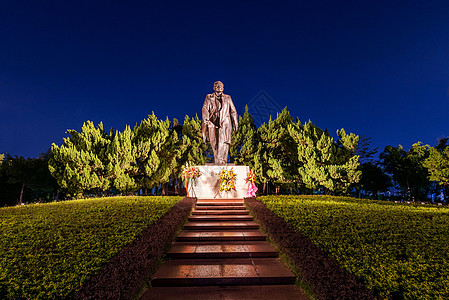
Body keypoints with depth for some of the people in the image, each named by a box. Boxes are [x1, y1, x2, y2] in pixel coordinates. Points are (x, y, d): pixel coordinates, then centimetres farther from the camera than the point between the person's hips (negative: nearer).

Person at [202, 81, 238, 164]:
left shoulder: (227, 98, 19)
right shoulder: (209, 97, 14)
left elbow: (233, 111, 22)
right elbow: (205, 108, 0)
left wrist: (235, 123, 18)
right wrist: (206, 119, -17)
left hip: (225, 123, 0)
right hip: (213, 123, 0)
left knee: (224, 142, -14)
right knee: (214, 143, -3)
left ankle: (222, 161, -17)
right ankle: (217, 161, 6)